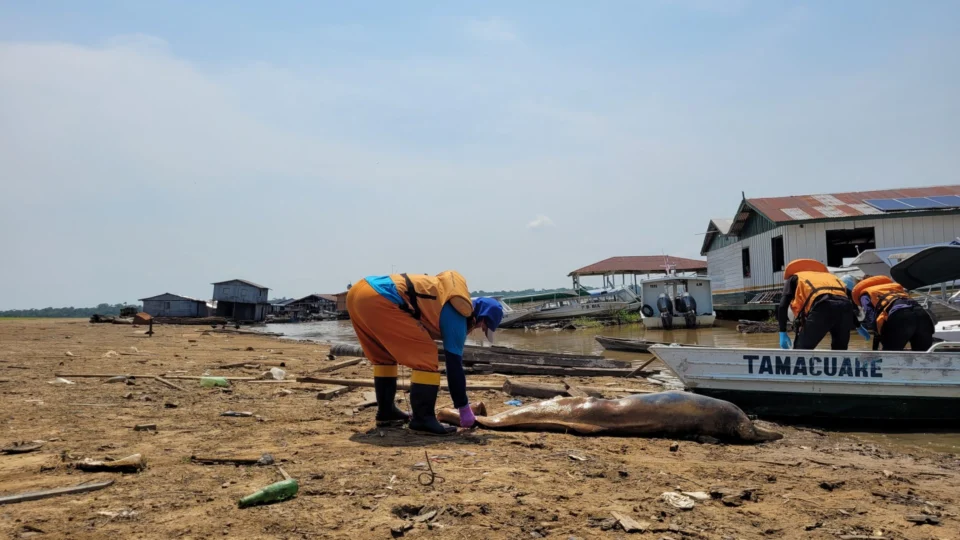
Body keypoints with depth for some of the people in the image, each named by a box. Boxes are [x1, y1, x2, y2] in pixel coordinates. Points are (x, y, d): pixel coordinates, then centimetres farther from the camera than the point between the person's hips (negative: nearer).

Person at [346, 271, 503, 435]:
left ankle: (386, 412, 30)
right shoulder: (457, 316, 1)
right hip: (378, 299, -10)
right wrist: (464, 408, 12)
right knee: (425, 354, -2)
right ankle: (422, 419, 1)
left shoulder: (445, 296, 27)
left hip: (359, 292, 10)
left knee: (384, 356, 26)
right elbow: (454, 364, 3)